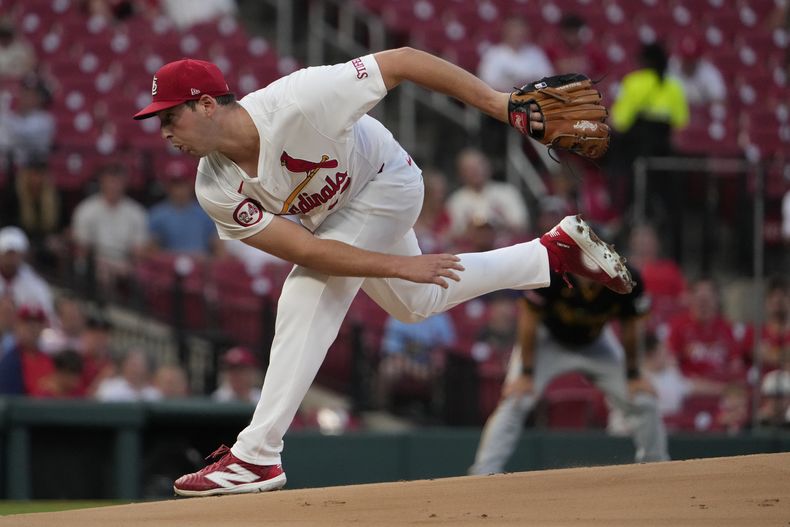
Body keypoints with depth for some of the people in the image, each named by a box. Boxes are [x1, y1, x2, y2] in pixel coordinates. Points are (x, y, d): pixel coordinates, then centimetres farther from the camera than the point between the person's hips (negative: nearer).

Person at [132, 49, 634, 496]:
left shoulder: (299, 100, -40)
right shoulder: (217, 191, -25)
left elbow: (402, 61, -34)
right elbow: (302, 249, -26)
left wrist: (498, 103, -37)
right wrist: (401, 266, -33)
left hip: (385, 184, -7)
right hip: (333, 215, 7)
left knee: (309, 297, -23)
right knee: (416, 302, 23)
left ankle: (256, 457, -20)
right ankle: (556, 251, 38)